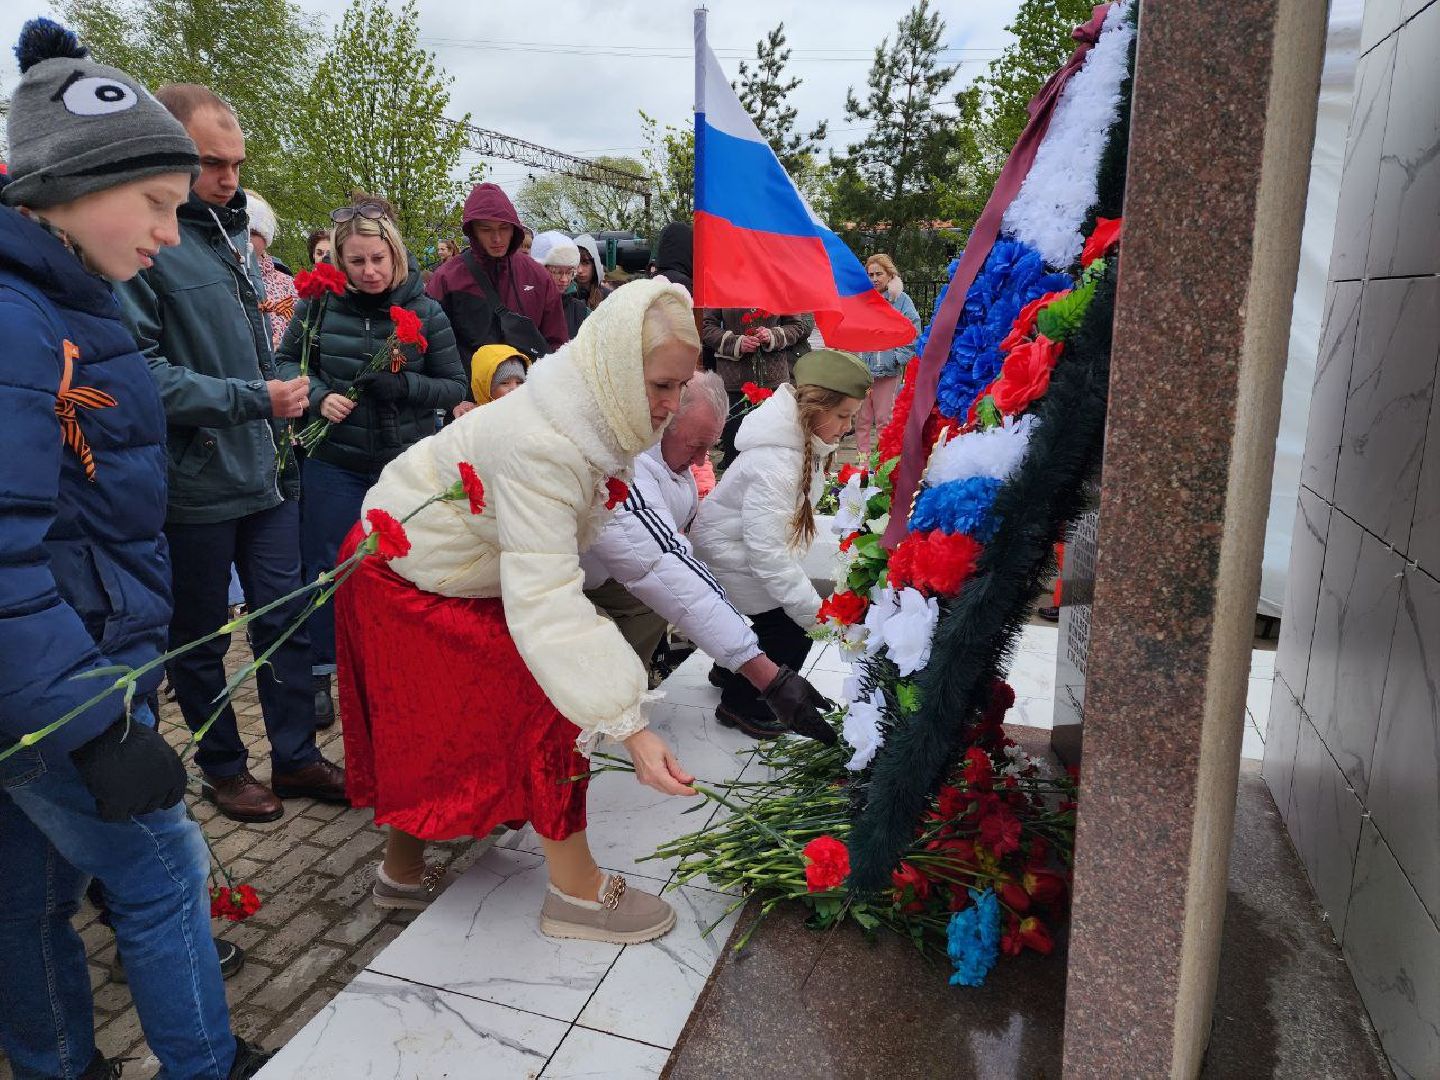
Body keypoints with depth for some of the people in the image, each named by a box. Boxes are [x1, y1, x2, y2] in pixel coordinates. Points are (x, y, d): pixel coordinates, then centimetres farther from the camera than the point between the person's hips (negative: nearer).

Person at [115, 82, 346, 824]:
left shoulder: (226, 230, 12)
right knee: (199, 640, 11)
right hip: (194, 489, -7)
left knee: (285, 618, 12)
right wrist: (255, 399, -21)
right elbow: (140, 373, -23)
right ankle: (223, 768, 29)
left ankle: (295, 757, 26)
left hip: (263, 475, 7)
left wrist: (284, 417, 15)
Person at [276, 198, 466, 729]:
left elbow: (455, 386, -3)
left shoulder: (425, 312, -5)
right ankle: (319, 673, 26)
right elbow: (286, 361, 7)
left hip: (407, 463, 0)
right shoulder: (320, 303, -5)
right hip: (334, 462, 0)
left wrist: (405, 386, -21)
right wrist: (318, 395, -13)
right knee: (326, 568, 8)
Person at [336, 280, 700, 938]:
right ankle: (576, 893, -1)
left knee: (425, 725, 17)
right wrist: (631, 728, -48)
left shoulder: (597, 418, -9)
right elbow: (544, 598, -45)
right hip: (415, 580, -9)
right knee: (546, 699, -12)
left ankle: (403, 870, 34)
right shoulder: (539, 446, -38)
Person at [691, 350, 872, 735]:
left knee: (789, 617, 10)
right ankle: (740, 704, 14)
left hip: (760, 546, 9)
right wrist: (816, 612, -31)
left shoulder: (803, 437, -6)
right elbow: (767, 552, -34)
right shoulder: (773, 463, -35)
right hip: (730, 554, -9)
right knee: (791, 628, -8)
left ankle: (732, 674, 34)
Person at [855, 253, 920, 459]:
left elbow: (913, 334, -1)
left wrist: (898, 357, -7)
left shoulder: (901, 300, 1)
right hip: (861, 369, 3)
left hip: (888, 371, -3)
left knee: (884, 420, 1)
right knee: (861, 419, 6)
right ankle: (862, 460, 15)